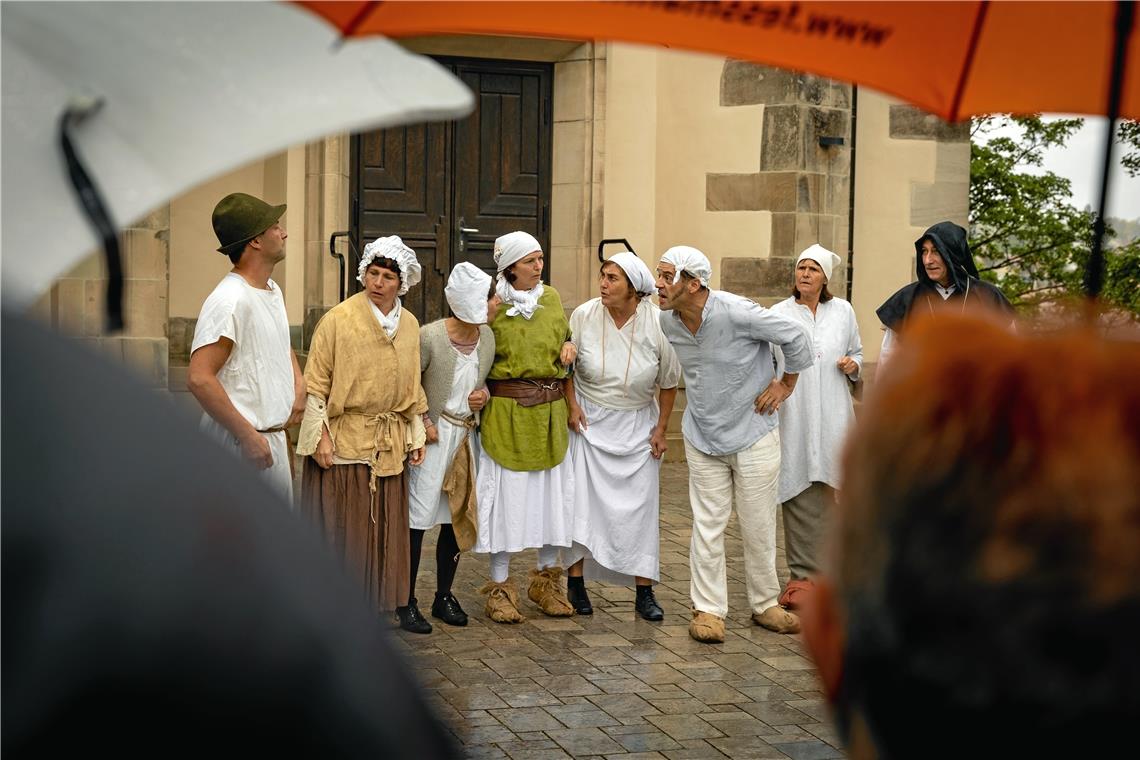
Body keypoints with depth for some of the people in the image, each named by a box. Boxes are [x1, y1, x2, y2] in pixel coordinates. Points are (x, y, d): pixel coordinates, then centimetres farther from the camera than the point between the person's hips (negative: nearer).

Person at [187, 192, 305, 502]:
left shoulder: (273, 291, 12)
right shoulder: (230, 300, -18)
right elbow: (199, 378, -25)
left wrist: (299, 384, 11)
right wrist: (248, 435, -23)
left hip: (275, 433, 10)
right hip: (241, 441, -10)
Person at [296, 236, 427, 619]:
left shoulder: (409, 325, 8)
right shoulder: (338, 319, -8)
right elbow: (316, 383, -8)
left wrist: (416, 435, 13)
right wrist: (321, 436, -13)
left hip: (389, 443, 5)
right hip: (343, 439, -5)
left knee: (382, 526, 9)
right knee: (339, 526, 0)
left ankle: (370, 605, 20)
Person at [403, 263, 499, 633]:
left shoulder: (487, 336, 2)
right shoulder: (431, 336, -17)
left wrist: (484, 394, -2)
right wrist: (424, 421, -11)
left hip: (467, 436, 6)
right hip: (434, 436, -6)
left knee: (457, 518, 11)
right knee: (417, 519, -3)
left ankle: (444, 596, 25)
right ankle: (407, 603, 7)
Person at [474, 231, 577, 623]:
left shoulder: (552, 298, 9)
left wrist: (569, 347, 3)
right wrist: (478, 392, -16)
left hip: (550, 411, 5)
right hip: (507, 412, -5)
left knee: (553, 492, 9)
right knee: (506, 495, 0)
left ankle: (546, 580, 24)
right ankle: (499, 588, 11)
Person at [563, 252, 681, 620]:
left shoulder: (657, 324, -12)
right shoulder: (584, 315, -11)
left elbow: (669, 382, 0)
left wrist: (661, 428, 0)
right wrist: (572, 406, -5)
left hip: (637, 424, 0)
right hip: (590, 420, 0)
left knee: (641, 505, 1)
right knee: (582, 499, -3)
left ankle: (644, 592, 8)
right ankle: (576, 582, 9)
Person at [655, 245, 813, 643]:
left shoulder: (737, 312, -23)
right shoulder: (668, 322, -5)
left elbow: (795, 338, -11)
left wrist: (786, 384, -2)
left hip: (753, 433, -4)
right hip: (702, 437, 4)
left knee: (758, 527, 7)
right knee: (707, 526, 4)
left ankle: (765, 604, 22)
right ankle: (708, 609, 12)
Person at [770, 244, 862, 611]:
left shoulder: (843, 311, 11)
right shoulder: (779, 314, 4)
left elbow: (857, 351, 22)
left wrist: (853, 365, 1)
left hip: (833, 418, 2)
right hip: (794, 417, -2)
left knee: (833, 492, 2)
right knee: (801, 496, -5)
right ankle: (804, 574, 1)